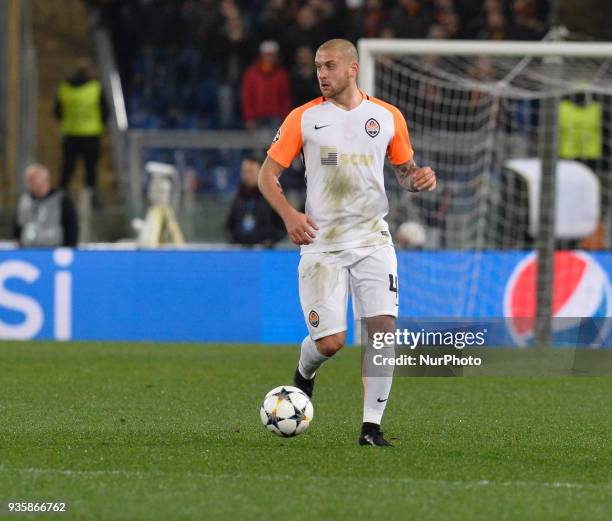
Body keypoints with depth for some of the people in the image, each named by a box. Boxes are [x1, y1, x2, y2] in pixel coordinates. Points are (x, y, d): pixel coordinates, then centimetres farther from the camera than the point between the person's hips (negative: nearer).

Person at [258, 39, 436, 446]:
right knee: (331, 342, -9)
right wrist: (289, 214, -16)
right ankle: (305, 373, 28)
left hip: (373, 240, 2)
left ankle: (372, 425, -6)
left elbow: (404, 170, 18)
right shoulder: (303, 118, 0)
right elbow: (268, 174, 1)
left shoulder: (388, 117, 5)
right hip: (321, 244, -2)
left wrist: (419, 179, -6)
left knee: (383, 327, -13)